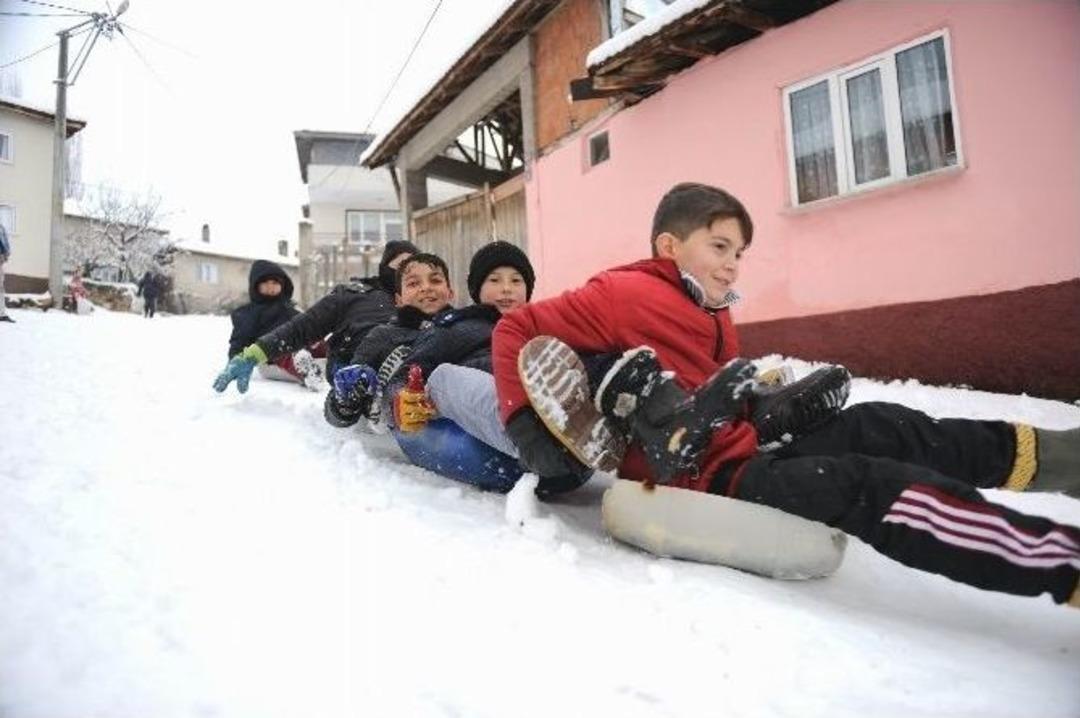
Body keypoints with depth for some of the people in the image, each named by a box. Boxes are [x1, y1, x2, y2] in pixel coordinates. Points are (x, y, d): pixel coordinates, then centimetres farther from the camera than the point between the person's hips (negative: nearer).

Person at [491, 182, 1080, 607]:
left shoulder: (714, 316, 18)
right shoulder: (625, 294, -10)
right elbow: (515, 329, -11)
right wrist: (527, 426, -20)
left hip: (744, 458, 10)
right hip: (704, 485, -9)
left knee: (872, 427, 0)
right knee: (865, 485, -22)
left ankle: (1031, 453, 9)